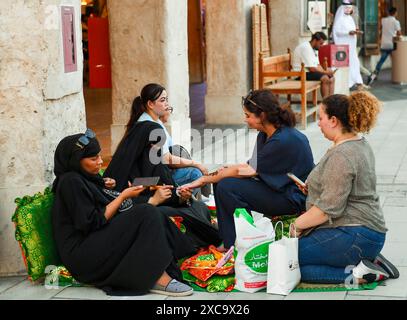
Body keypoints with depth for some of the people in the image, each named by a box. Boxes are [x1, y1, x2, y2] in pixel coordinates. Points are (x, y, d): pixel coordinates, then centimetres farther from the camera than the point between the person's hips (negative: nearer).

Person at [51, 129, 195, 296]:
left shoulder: (85, 178, 18)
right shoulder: (70, 182, -11)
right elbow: (92, 223, -16)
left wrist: (107, 190, 11)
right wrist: (122, 197, -9)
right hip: (83, 255, -10)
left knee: (155, 217, -2)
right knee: (147, 213, -18)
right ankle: (158, 279, -25)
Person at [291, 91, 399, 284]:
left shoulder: (341, 156, -19)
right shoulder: (360, 144, 13)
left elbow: (329, 208, -22)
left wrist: (298, 224, -10)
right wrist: (313, 187, 18)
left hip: (354, 236, -11)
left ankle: (356, 275, -13)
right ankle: (367, 262, 6)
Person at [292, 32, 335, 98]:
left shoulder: (314, 49, 14)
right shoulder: (306, 48, -19)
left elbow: (317, 65, 15)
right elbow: (311, 68, -23)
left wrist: (326, 71, -4)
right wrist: (325, 72, -14)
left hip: (308, 72, 11)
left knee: (332, 78, 2)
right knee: (325, 78, -26)